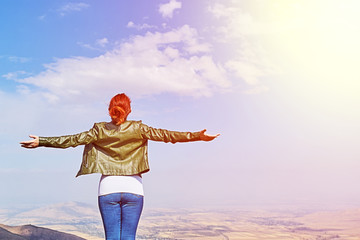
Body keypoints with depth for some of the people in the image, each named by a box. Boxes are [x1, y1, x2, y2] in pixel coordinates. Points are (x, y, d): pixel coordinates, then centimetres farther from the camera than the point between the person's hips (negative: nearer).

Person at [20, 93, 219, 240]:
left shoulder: (100, 130, 0)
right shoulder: (137, 129, -2)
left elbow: (72, 140, -2)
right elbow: (165, 135, -6)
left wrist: (41, 141, 5)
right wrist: (197, 136, -5)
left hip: (108, 189, 0)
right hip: (133, 189, 0)